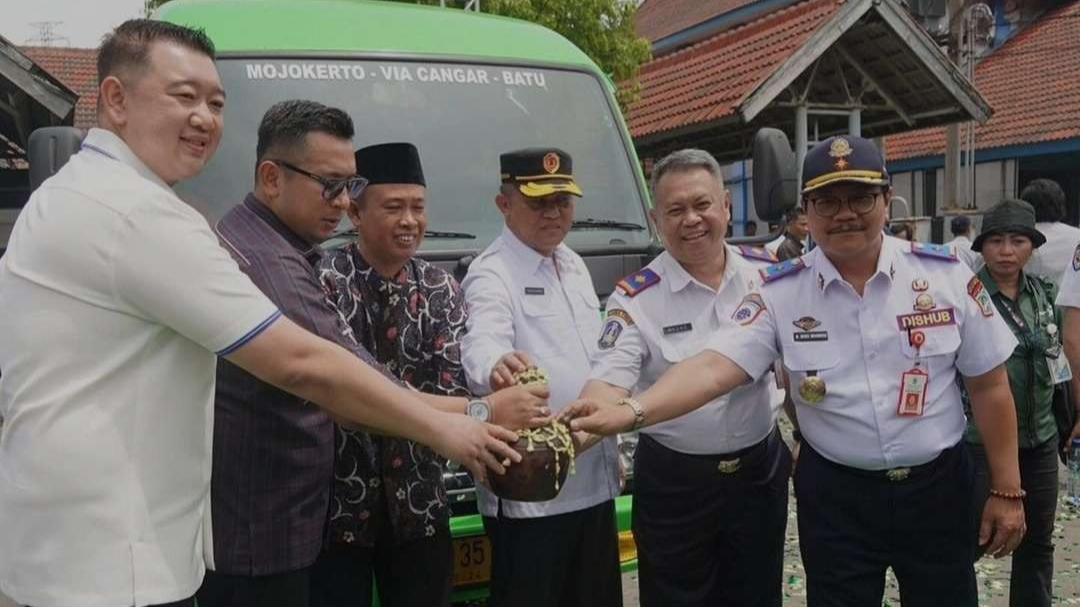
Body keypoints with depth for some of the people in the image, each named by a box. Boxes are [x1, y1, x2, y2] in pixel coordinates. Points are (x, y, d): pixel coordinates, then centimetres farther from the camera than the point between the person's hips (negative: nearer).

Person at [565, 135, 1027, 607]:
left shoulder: (946, 275, -6)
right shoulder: (781, 293, -9)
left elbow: (989, 386, 0)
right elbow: (714, 367, -20)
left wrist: (1006, 490, 3)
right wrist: (630, 413, -36)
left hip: (938, 487, 1)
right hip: (835, 495, -1)